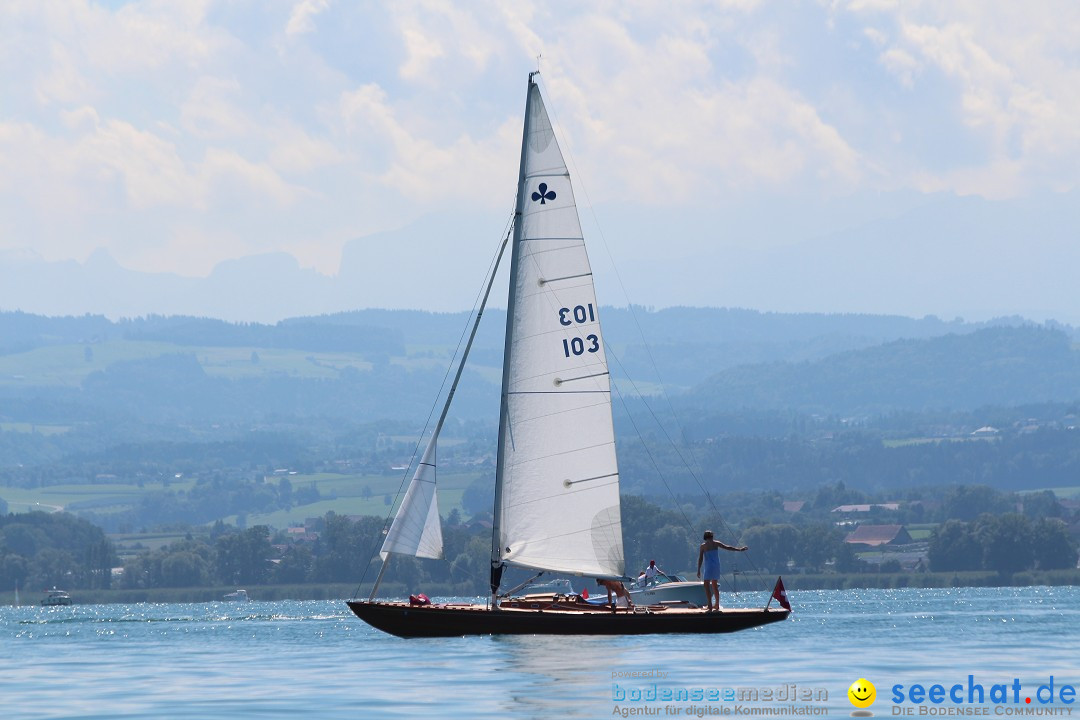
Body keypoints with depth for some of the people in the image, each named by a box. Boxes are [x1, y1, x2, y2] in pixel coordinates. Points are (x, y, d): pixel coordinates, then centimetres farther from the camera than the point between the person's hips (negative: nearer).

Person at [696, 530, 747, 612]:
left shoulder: (703, 546, -4)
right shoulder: (716, 543, 6)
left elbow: (700, 558, -8)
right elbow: (727, 547, 8)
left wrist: (698, 570, -6)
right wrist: (739, 549, 15)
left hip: (708, 567, -6)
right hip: (716, 567, 6)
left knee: (707, 586, -7)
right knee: (714, 586, 18)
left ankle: (710, 607, -18)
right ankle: (717, 606, 21)